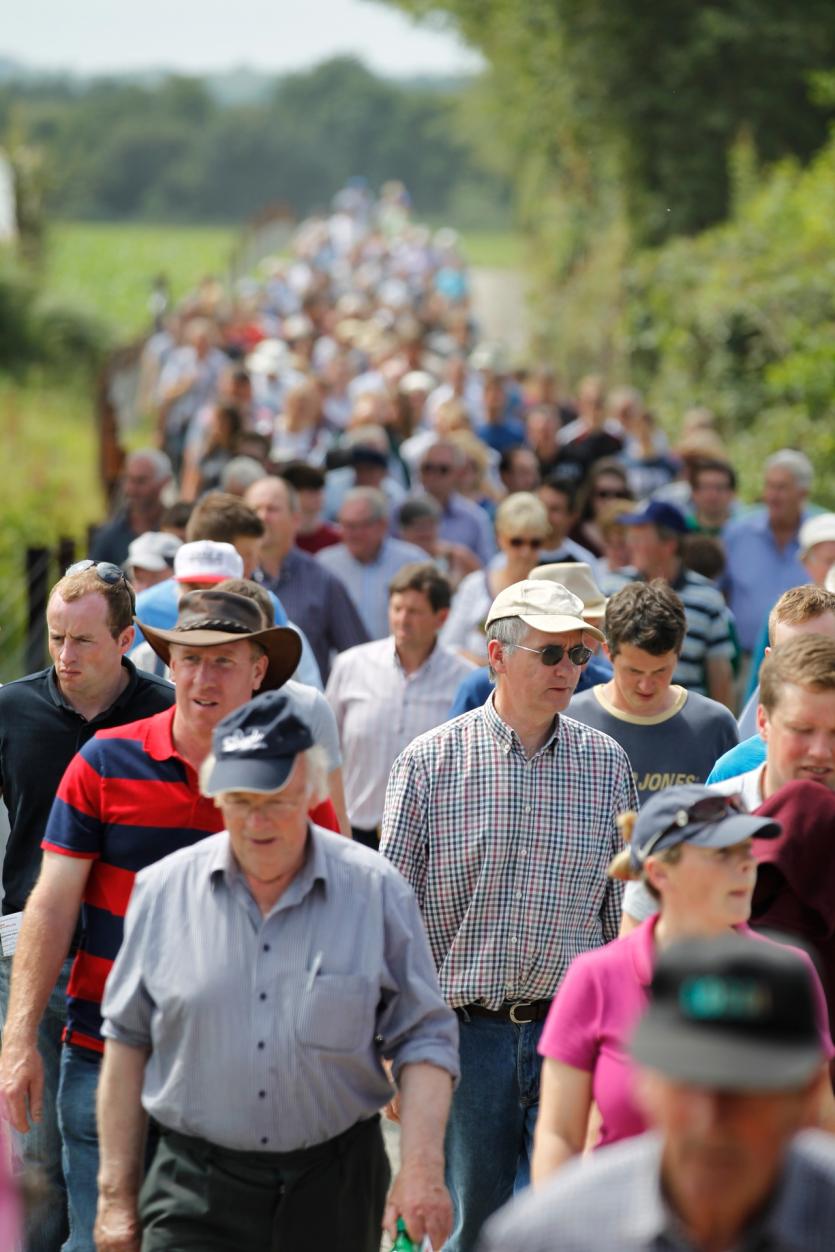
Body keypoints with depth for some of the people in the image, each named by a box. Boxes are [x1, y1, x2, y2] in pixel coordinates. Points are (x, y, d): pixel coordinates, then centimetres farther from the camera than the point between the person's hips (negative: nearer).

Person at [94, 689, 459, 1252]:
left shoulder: (376, 891, -1)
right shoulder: (164, 889, 2)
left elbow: (424, 1038, 2)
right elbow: (127, 1039, 9)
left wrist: (422, 1169, -11)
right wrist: (117, 1194, 8)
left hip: (334, 1186, 0)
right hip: (194, 1191, 0)